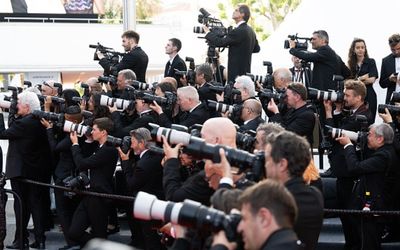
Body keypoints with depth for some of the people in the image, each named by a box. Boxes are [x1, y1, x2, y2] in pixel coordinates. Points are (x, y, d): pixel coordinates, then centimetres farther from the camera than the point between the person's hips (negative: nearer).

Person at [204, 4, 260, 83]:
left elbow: (220, 42, -18)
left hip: (237, 71, -10)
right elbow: (256, 48, 23)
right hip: (245, 70, 10)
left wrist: (208, 32, -4)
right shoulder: (250, 30, 13)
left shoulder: (239, 31, -17)